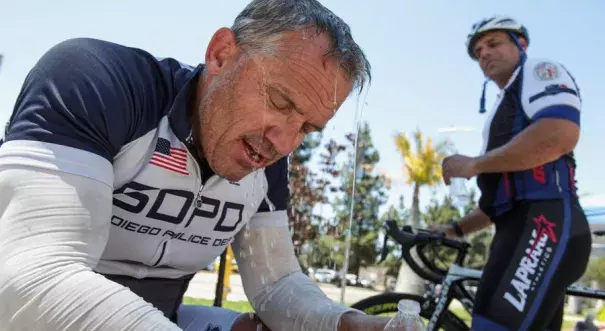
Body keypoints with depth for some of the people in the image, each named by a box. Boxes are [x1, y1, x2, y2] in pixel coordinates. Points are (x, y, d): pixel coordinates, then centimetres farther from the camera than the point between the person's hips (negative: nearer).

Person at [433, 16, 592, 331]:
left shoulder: (540, 72, 7)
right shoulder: (504, 109, 32)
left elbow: (559, 135, -17)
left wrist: (473, 164, -10)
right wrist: (457, 228, 22)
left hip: (544, 225, -10)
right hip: (522, 232, 10)